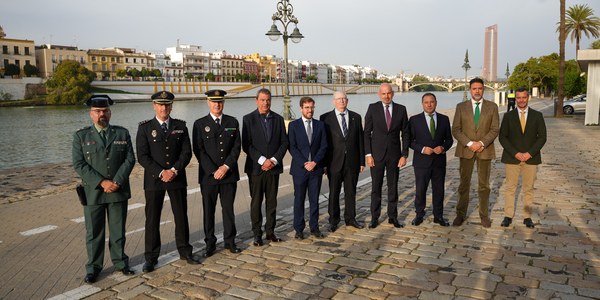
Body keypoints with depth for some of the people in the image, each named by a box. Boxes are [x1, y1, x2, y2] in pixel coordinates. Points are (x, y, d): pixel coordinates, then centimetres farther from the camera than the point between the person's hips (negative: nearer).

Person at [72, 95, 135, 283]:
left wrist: (117, 181, -13)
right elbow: (79, 164, -7)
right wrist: (102, 182, -16)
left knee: (118, 230, 11)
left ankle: (120, 262, 26)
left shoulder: (122, 133, 5)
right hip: (93, 192, -1)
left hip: (118, 190, 1)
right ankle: (93, 267, 22)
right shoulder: (81, 136, 1)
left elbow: (130, 159, -1)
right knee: (94, 232, 8)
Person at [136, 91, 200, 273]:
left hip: (177, 179, 2)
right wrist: (161, 173, -16)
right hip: (153, 180, -2)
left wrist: (175, 170, -14)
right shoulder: (145, 127, -1)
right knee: (152, 220, 4)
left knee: (181, 216, 10)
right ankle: (151, 258, 16)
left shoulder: (180, 126, 5)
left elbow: (186, 152, 0)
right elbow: (142, 156, -8)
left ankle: (185, 251, 25)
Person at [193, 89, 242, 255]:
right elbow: (198, 150, -5)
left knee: (228, 209, 9)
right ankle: (210, 243, 18)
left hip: (229, 174, 2)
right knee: (208, 210, 6)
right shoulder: (200, 124, 1)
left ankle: (230, 241, 21)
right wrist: (213, 171, -12)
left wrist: (226, 167, -11)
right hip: (208, 175, -1)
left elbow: (237, 147, 2)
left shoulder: (232, 122, 8)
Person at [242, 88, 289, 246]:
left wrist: (273, 160, -9)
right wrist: (262, 160, -15)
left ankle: (270, 231, 20)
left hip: (274, 167, 3)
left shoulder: (278, 119, 7)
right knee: (256, 202, 4)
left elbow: (284, 143, 5)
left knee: (272, 202, 9)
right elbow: (246, 145, -8)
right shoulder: (248, 119, -2)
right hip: (256, 167, -2)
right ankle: (257, 233, 14)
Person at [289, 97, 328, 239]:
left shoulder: (320, 125, 8)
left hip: (316, 168, 2)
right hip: (299, 168, -2)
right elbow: (292, 147, -5)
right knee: (299, 200, 5)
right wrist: (304, 163, -13)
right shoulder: (294, 125, 0)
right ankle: (299, 229, 14)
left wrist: (315, 162, -10)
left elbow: (324, 146, 3)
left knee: (314, 200, 8)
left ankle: (314, 227, 17)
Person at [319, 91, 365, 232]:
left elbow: (360, 140, 7)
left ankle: (350, 218, 25)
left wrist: (362, 161, 3)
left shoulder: (356, 117, 7)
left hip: (352, 161, 2)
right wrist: (323, 163, -7)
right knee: (334, 192, 7)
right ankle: (333, 220, 20)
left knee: (351, 191, 11)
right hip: (334, 162, -2)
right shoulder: (325, 118, -1)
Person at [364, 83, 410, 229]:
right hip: (377, 154, -1)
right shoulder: (372, 108, -3)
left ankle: (393, 217, 21)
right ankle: (374, 217, 16)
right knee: (376, 187, 6)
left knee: (393, 187, 10)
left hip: (394, 154, 1)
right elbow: (367, 133, -2)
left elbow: (405, 134, 3)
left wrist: (404, 155, -3)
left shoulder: (401, 109, 1)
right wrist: (368, 154, -8)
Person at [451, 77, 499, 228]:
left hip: (485, 150, 0)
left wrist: (481, 143, -16)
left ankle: (484, 215, 20)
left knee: (484, 185, 9)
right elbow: (456, 130, -3)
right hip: (466, 150, 0)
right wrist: (469, 143, -15)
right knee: (464, 184, 6)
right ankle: (461, 214, 16)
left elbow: (494, 130, -1)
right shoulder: (461, 107, 3)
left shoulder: (492, 107, 4)